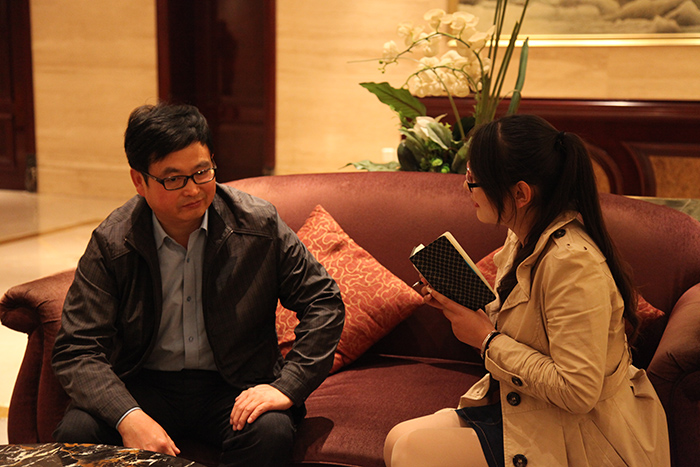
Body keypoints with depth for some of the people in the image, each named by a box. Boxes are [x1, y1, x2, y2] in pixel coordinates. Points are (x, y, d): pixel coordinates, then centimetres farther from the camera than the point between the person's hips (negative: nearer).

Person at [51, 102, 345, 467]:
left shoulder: (259, 225, -7)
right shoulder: (110, 243, -7)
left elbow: (323, 301, -2)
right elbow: (77, 350, -9)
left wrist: (287, 386, -16)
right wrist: (128, 417, -28)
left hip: (235, 387, 0)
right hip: (145, 386, 1)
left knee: (271, 430, -32)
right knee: (76, 432, -26)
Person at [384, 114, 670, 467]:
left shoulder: (573, 263, -28)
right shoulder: (523, 238, 3)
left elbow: (577, 392, -29)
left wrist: (487, 339, -21)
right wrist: (463, 305, 0)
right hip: (520, 406, 9)